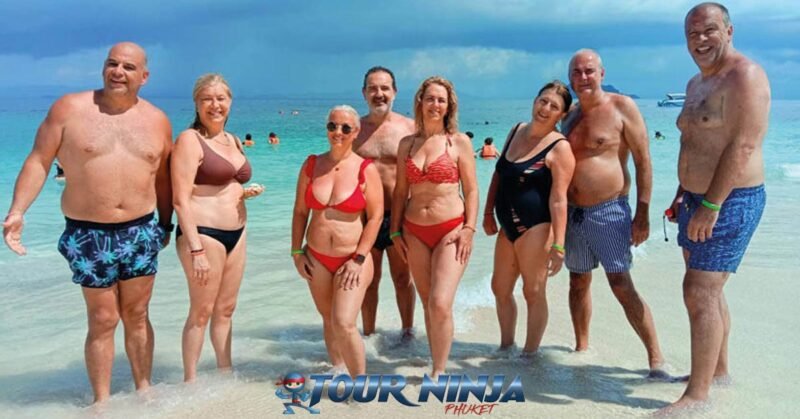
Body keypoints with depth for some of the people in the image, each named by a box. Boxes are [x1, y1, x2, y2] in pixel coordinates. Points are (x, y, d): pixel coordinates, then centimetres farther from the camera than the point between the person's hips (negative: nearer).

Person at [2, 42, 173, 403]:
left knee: (137, 316, 12)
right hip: (88, 234, -2)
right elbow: (38, 161, -3)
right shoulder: (69, 108, -3)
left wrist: (166, 225, 15)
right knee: (103, 322, 4)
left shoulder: (157, 121, 5)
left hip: (141, 232, 3)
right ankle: (101, 402, 18)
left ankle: (144, 389, 26)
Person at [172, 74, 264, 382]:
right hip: (204, 233, -7)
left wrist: (246, 192, 4)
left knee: (226, 309, 15)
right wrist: (196, 249, -22)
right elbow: (181, 199, -16)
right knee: (202, 312, 1)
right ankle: (190, 380, 14)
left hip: (236, 232, 7)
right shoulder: (190, 140, -9)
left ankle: (226, 371, 28)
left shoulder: (233, 141, 13)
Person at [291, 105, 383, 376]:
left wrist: (359, 259, -13)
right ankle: (337, 370, 36)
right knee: (329, 320, 16)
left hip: (353, 259, -4)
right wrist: (297, 252, 3)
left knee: (344, 324, -15)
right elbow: (300, 212, 8)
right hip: (317, 258, 4)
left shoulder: (366, 169, -8)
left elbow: (375, 216, -9)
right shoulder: (312, 165, 3)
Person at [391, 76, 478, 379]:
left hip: (451, 230, -4)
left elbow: (471, 190, -1)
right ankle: (438, 368, 24)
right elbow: (400, 190, 11)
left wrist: (469, 228, -10)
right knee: (428, 304, 11)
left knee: (440, 304, -14)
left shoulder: (459, 142, -1)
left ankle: (438, 373, 3)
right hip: (415, 232, 4)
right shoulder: (407, 144, 9)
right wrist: (395, 230, 7)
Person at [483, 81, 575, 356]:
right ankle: (506, 346, 36)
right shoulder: (517, 131, 9)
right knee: (500, 288, 16)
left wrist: (558, 244, -21)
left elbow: (558, 199, -18)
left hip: (536, 227, -7)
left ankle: (530, 354, 22)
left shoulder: (559, 148, -12)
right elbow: (498, 174, 17)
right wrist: (488, 212, 14)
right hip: (508, 226, 7)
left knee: (533, 292, 4)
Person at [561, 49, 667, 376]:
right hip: (573, 213, 6)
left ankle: (656, 357, -1)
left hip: (609, 211, -6)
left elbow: (643, 161, -8)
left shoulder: (622, 107, -5)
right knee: (578, 283, 13)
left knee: (622, 286, -10)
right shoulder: (570, 116, 12)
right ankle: (582, 346, 28)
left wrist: (642, 214, -13)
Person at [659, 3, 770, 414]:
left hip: (729, 202, -9)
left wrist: (711, 205, -24)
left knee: (700, 293, -11)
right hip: (697, 198, 9)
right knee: (708, 290, 16)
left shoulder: (744, 75, -15)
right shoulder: (695, 84, 15)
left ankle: (697, 394, -3)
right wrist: (683, 193, 17)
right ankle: (718, 370, 30)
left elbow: (742, 146, -22)